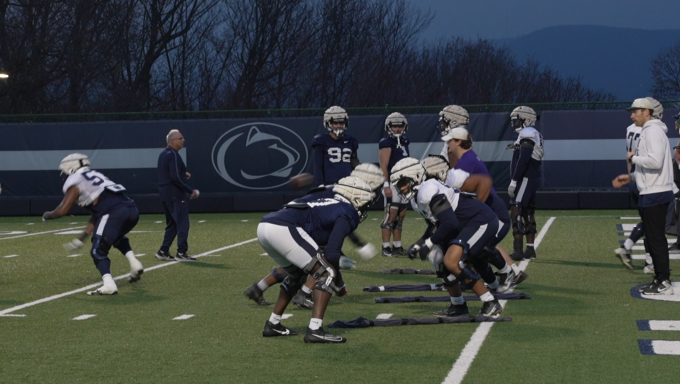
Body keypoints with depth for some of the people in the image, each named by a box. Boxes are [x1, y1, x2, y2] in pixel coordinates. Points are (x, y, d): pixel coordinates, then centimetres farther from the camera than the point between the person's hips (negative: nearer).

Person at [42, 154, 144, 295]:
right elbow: (97, 215, 32)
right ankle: (134, 263, 17)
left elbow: (61, 211, 4)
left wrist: (47, 215, 26)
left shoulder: (74, 181, 11)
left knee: (98, 251, 0)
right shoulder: (94, 176, 33)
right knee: (117, 236, 36)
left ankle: (109, 284, -20)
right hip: (132, 208, 8)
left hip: (114, 212, -8)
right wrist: (82, 237, 35)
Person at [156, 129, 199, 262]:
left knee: (171, 224, 16)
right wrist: (191, 191, -17)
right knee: (182, 224, -5)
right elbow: (175, 178, -22)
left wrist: (183, 173, 13)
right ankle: (181, 253, -4)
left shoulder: (163, 154, 14)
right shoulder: (173, 155, -16)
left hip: (165, 195, 10)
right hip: (176, 195, -10)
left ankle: (163, 252, 16)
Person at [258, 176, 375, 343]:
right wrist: (338, 284, 9)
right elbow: (331, 252, -6)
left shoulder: (330, 205, 32)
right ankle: (315, 330, -10)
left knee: (297, 273, 30)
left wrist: (338, 281, 37)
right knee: (327, 274, -1)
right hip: (282, 229, -9)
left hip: (264, 225, 10)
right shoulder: (348, 213, 5)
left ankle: (273, 324, 33)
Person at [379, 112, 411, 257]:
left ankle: (397, 246, 16)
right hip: (393, 184, -8)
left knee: (401, 216, 10)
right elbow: (383, 166, -14)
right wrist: (386, 185, -20)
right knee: (391, 216, -8)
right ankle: (386, 247, -4)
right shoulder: (387, 143, -9)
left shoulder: (404, 142, 16)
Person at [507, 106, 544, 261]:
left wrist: (513, 181, -20)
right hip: (533, 179, 10)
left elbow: (523, 161, -20)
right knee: (527, 214, 12)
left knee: (516, 212, -12)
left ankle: (518, 250, -17)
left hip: (525, 179, -10)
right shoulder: (534, 135, 18)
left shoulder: (527, 134, -12)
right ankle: (530, 250, 15)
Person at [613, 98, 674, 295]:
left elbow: (655, 161, -27)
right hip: (651, 193, 11)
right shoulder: (648, 131, 19)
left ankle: (664, 283, -8)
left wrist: (633, 158, -13)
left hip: (655, 194, -11)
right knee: (653, 238, 14)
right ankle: (659, 279, 19)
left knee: (656, 238, -9)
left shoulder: (653, 131, -13)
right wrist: (630, 177, 19)